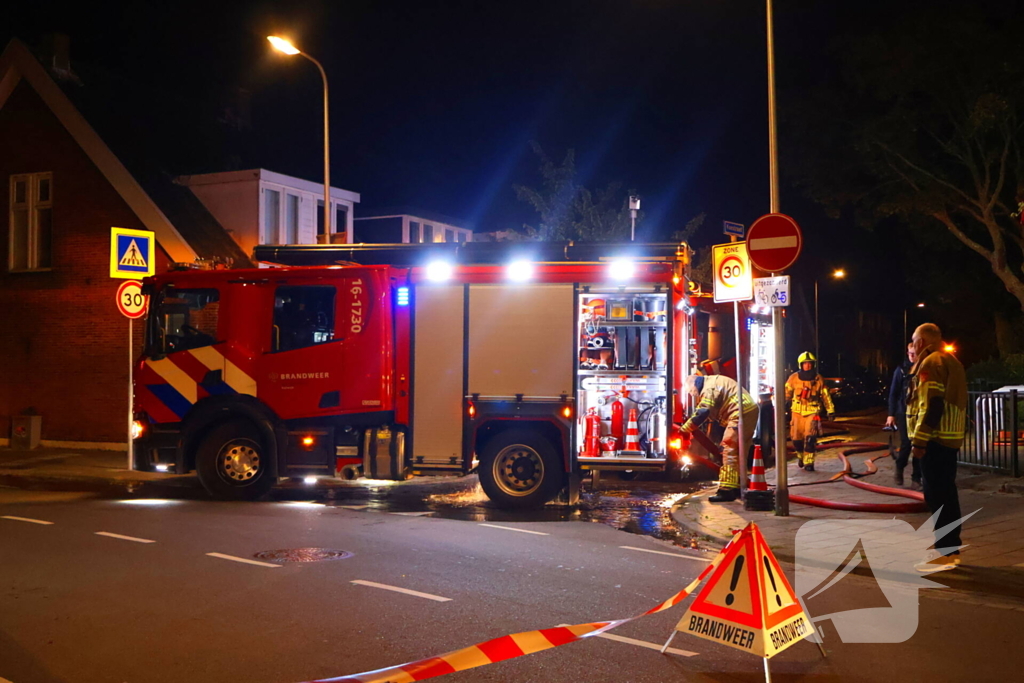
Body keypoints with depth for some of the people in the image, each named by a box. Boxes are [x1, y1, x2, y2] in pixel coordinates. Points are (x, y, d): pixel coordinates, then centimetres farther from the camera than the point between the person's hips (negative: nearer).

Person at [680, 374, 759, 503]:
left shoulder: (709, 387, -12)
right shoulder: (713, 382, 21)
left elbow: (702, 413, -21)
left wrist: (684, 430, -15)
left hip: (741, 413, -11)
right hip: (750, 411, 11)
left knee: (729, 449, -12)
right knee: (738, 452, 17)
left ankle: (727, 491, -17)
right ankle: (738, 488, 24)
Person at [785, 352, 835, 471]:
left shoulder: (818, 379, 0)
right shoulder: (794, 378, -2)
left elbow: (825, 395, 8)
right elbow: (786, 393, 4)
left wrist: (830, 410, 11)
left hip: (812, 412, -1)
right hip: (797, 412, 1)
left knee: (810, 438, -14)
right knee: (797, 438, 4)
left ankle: (808, 462, -7)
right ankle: (800, 456, 33)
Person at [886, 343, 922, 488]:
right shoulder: (901, 369, -1)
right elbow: (893, 393, 0)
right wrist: (891, 414, -3)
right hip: (904, 413, -2)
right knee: (906, 443, -7)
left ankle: (916, 478, 12)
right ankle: (899, 468, 20)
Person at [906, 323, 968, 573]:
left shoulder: (931, 363, -13)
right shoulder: (950, 360, 18)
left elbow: (931, 405, -22)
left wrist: (919, 440, -22)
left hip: (935, 438, -10)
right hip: (949, 437, 10)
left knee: (937, 496, -7)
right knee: (946, 494, 14)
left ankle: (944, 553, -6)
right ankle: (951, 549, 19)